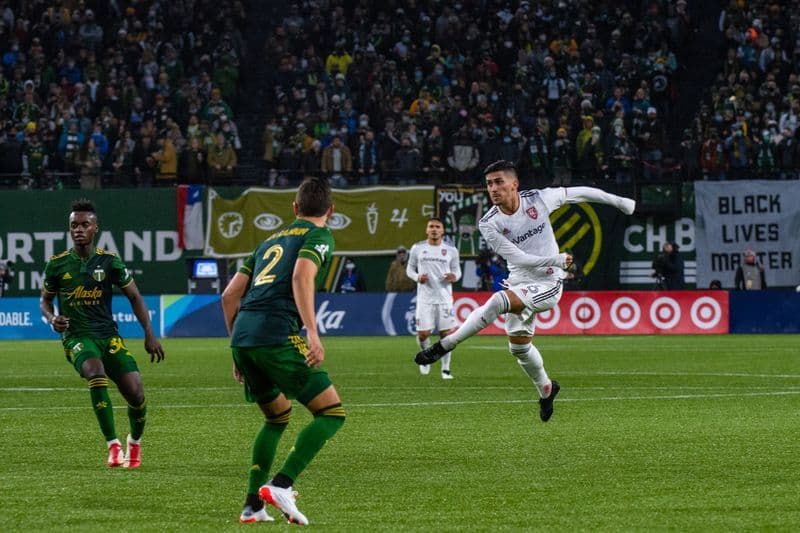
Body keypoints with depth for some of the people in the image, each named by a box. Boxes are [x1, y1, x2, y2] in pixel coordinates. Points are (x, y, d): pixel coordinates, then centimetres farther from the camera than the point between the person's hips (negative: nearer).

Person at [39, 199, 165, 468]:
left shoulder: (109, 261, 1)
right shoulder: (57, 264, 2)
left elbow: (134, 297, 7)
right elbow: (45, 299, 16)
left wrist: (149, 335, 0)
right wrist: (52, 319, -7)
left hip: (108, 335, 1)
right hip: (76, 336, -1)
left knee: (135, 393, -11)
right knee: (96, 374, -34)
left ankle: (135, 443, 22)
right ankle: (113, 446, -29)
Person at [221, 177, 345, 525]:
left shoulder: (270, 241, 27)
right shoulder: (318, 236, 7)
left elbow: (230, 295, 24)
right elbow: (302, 276, -14)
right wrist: (313, 334, -22)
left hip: (242, 338, 8)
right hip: (277, 336, -8)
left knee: (278, 417, 25)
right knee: (332, 412, -1)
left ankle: (253, 504, 16)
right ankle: (281, 485, -15)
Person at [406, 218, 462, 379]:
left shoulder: (451, 250, 4)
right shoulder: (417, 248, 4)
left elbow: (457, 270, 13)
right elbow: (409, 269, 11)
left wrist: (454, 276, -11)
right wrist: (417, 277, -10)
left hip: (445, 297, 0)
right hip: (425, 297, 0)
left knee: (446, 333, -3)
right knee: (423, 334, -6)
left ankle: (445, 369, 10)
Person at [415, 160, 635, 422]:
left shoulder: (539, 199, -12)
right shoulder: (489, 224, -11)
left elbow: (578, 192, 3)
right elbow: (517, 257, -15)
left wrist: (617, 200, 14)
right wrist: (556, 260, -26)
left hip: (547, 285, -5)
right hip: (519, 283, 5)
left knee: (498, 301, -29)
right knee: (518, 346, 15)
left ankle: (443, 346, -26)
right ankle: (546, 389, 42)